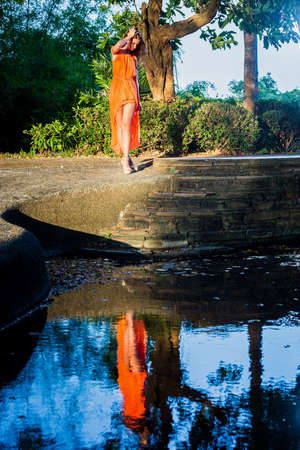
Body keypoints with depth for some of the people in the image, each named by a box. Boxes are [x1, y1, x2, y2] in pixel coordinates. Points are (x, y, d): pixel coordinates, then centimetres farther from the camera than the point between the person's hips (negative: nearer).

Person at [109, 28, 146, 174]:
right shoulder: (117, 53, 9)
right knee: (119, 125, -3)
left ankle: (125, 159, -18)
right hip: (117, 92, -2)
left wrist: (138, 100, 17)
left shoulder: (134, 58, 21)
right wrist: (128, 36, -3)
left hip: (130, 92, 2)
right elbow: (116, 47, -18)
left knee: (127, 124, -12)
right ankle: (126, 156, 7)